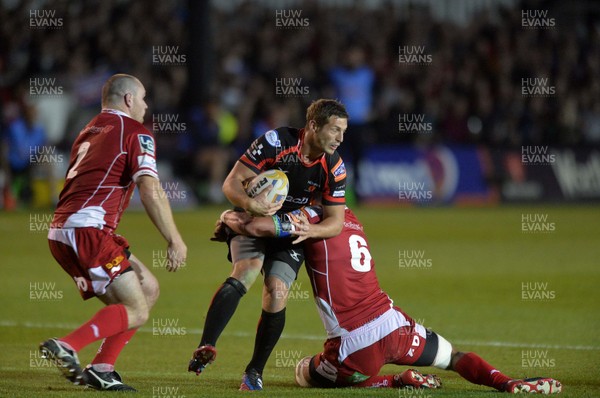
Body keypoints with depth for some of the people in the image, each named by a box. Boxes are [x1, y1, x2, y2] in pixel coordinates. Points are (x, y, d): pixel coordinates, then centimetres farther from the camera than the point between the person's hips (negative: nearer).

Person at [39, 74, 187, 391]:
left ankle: (101, 368, 7)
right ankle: (66, 347, -22)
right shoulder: (135, 133, 0)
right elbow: (150, 190, -13)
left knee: (148, 289, 16)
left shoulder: (89, 132, 26)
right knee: (136, 312, -5)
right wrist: (174, 240, -10)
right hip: (88, 230, -9)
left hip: (60, 233, 9)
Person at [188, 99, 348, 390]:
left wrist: (307, 230, -28)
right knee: (246, 271, -29)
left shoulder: (334, 167, -11)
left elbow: (335, 222, -8)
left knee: (276, 295, -16)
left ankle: (255, 371, 2)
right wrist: (248, 203, -41)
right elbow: (231, 183, -19)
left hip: (291, 235, 2)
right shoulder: (276, 142, -20)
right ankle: (205, 348, -39)